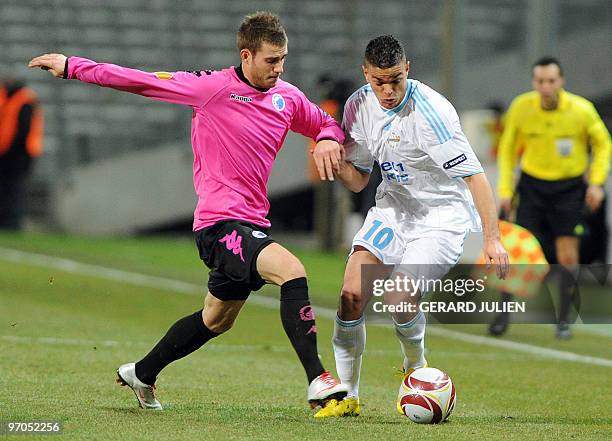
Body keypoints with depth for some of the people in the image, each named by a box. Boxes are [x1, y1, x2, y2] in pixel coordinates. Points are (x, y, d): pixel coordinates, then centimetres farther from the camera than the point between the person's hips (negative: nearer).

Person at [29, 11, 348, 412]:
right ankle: (318, 382, -31)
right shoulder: (213, 86, -10)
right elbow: (141, 81, -5)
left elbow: (326, 124, 25)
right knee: (292, 270, -30)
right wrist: (72, 67, -2)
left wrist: (329, 139, -1)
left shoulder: (288, 97, 7)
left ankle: (141, 374, 44)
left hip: (252, 224, 8)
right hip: (220, 223, -8)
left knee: (217, 320, 23)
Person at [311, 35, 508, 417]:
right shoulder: (359, 106, -4)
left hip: (443, 217, -6)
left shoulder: (432, 111, -25)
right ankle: (347, 396, 3)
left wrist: (492, 238, -31)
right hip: (393, 210, 6)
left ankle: (415, 367, 11)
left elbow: (474, 175, -24)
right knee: (352, 293, -12)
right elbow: (358, 180, 5)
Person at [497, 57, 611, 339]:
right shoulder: (521, 108, -10)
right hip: (532, 185, 1)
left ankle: (563, 321, 10)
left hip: (569, 188, -1)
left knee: (567, 257, -3)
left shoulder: (582, 111, -13)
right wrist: (505, 189, 1)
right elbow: (508, 148, 5)